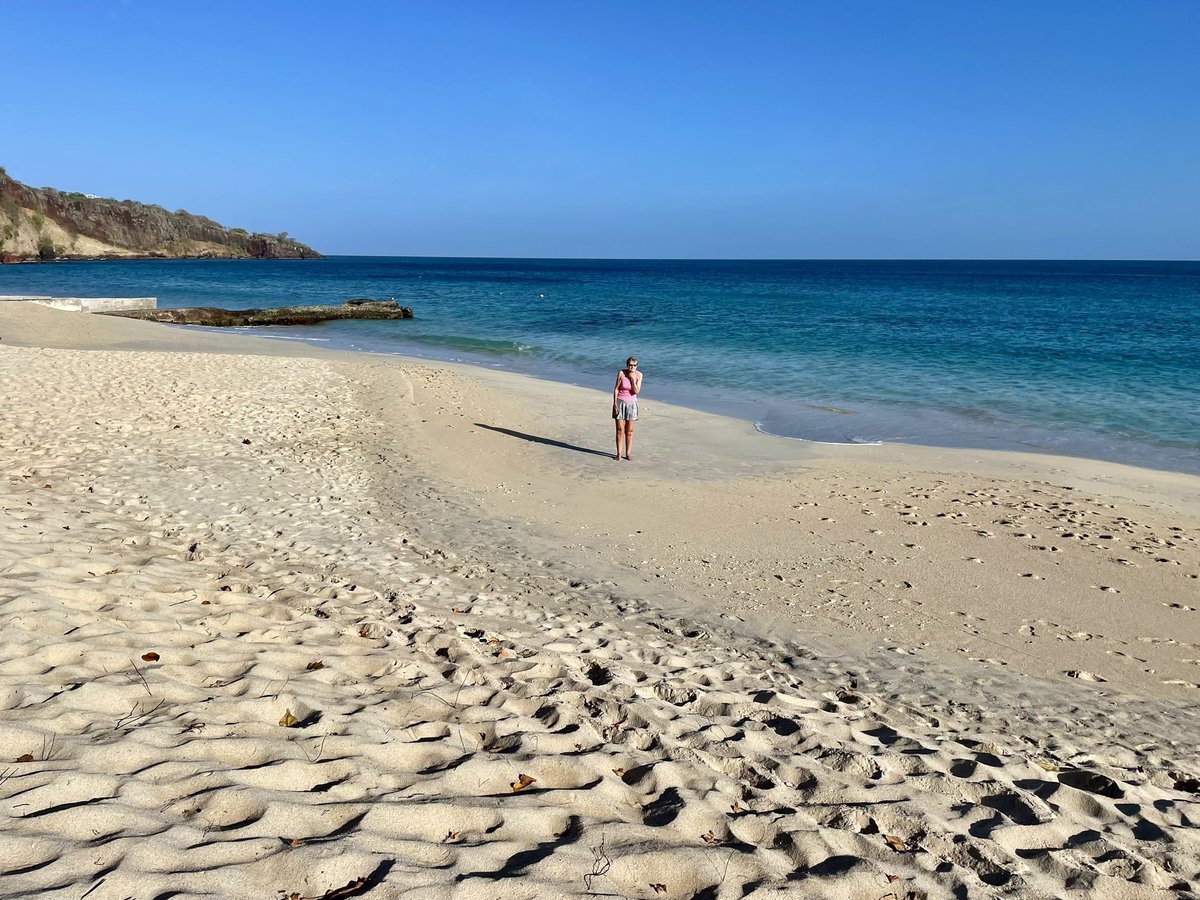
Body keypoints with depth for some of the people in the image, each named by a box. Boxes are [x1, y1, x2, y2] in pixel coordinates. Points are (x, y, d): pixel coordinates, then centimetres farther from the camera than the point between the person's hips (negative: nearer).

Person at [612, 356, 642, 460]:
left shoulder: (639, 375, -6)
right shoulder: (621, 373, -10)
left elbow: (636, 391, -11)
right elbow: (616, 389, -6)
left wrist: (633, 379, -20)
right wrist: (615, 403, -10)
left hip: (631, 403, 2)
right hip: (620, 402, -2)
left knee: (629, 431, 5)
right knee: (620, 430, -1)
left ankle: (628, 453, 13)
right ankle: (619, 453, 5)